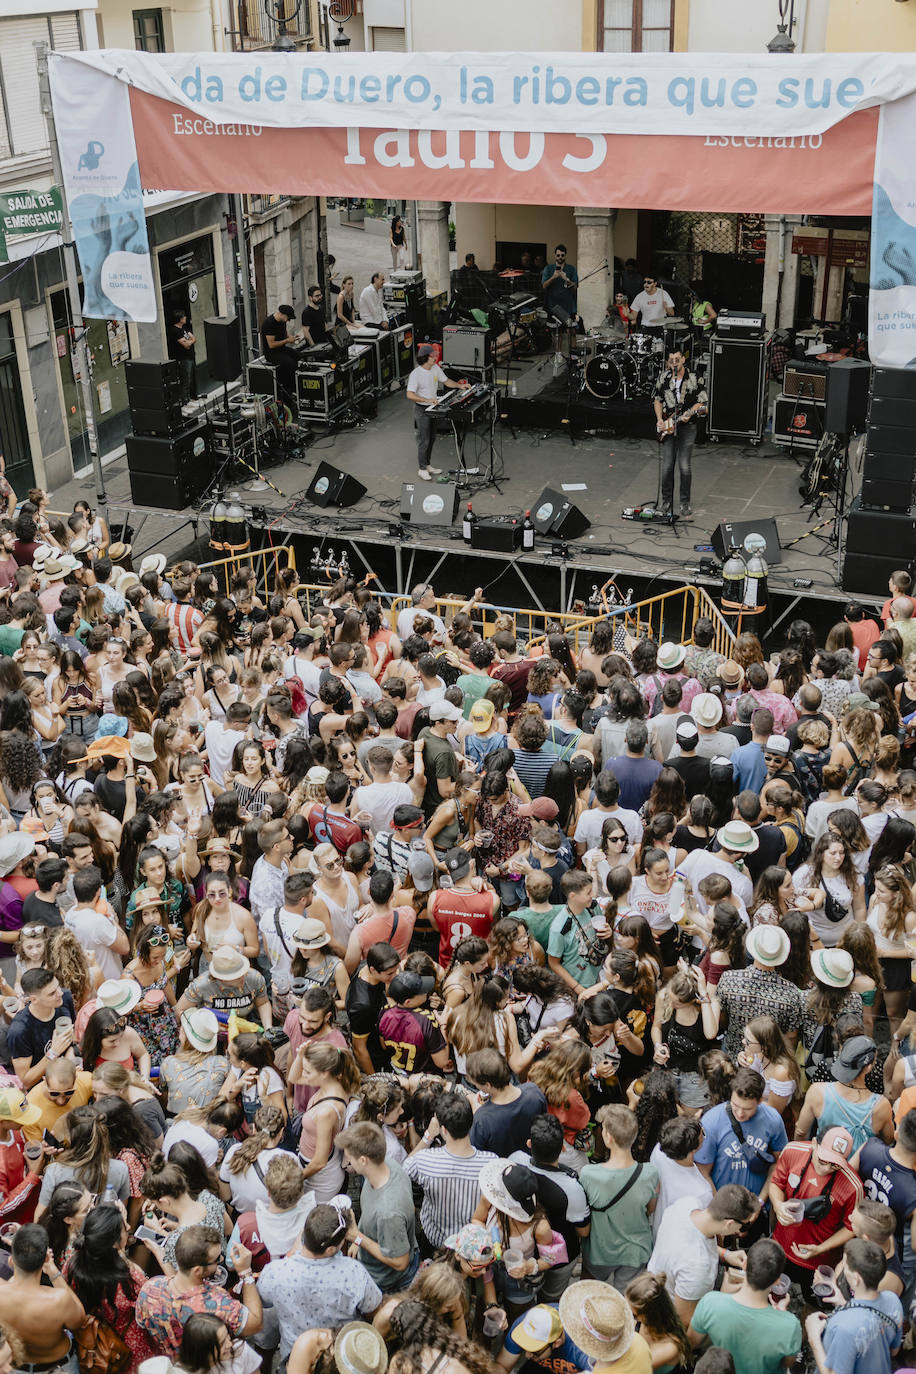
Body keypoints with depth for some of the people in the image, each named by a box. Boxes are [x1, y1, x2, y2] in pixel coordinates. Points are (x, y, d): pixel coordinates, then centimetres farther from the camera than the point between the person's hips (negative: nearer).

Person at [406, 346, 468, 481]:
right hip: (422, 410, -8)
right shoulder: (415, 374, -22)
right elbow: (410, 395, -27)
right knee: (424, 440, -2)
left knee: (431, 438, 16)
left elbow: (446, 381, 13)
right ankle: (422, 469, 9)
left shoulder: (435, 368, 0)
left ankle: (427, 465, 28)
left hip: (432, 408, 8)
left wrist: (459, 385, -2)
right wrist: (427, 400, -34)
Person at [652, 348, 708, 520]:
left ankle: (685, 503, 9)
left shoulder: (694, 379, -4)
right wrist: (660, 420, 2)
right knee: (666, 467, 1)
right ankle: (666, 501, 17)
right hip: (667, 428, 3)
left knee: (685, 467, -5)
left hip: (687, 427, -2)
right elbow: (657, 399, 15)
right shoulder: (663, 378, 5)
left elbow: (702, 401, -2)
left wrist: (689, 414, -18)